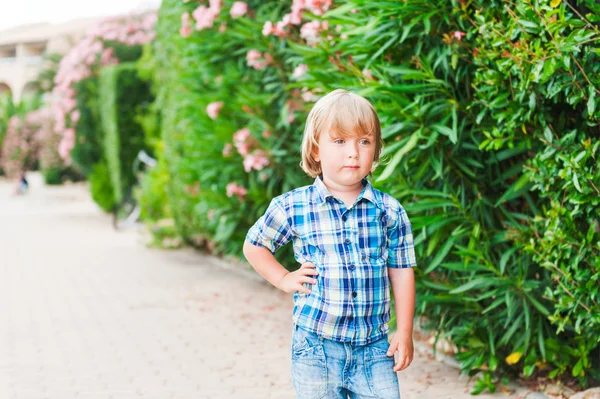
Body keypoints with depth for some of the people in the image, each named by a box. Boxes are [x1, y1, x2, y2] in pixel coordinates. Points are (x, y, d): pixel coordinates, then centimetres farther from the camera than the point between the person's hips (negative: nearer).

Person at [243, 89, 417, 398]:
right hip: (316, 346, -1)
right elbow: (254, 245, 10)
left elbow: (401, 271, 5)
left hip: (374, 347, 1)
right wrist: (284, 279, -2)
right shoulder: (293, 207, -4)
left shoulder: (389, 211, -1)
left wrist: (404, 332, 4)